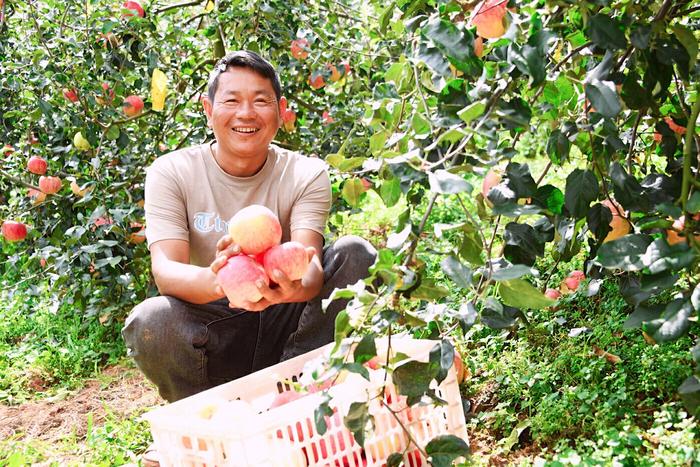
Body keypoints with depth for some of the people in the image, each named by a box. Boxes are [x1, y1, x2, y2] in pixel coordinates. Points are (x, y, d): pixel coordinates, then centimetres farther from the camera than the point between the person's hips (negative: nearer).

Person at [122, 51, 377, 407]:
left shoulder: (306, 175, -4)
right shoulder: (171, 173, -6)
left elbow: (310, 265, -21)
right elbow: (164, 271, -21)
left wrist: (296, 286, -49)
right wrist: (214, 280, -47)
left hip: (282, 321, 2)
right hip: (211, 330, -1)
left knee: (355, 253, -20)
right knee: (149, 321, -33)